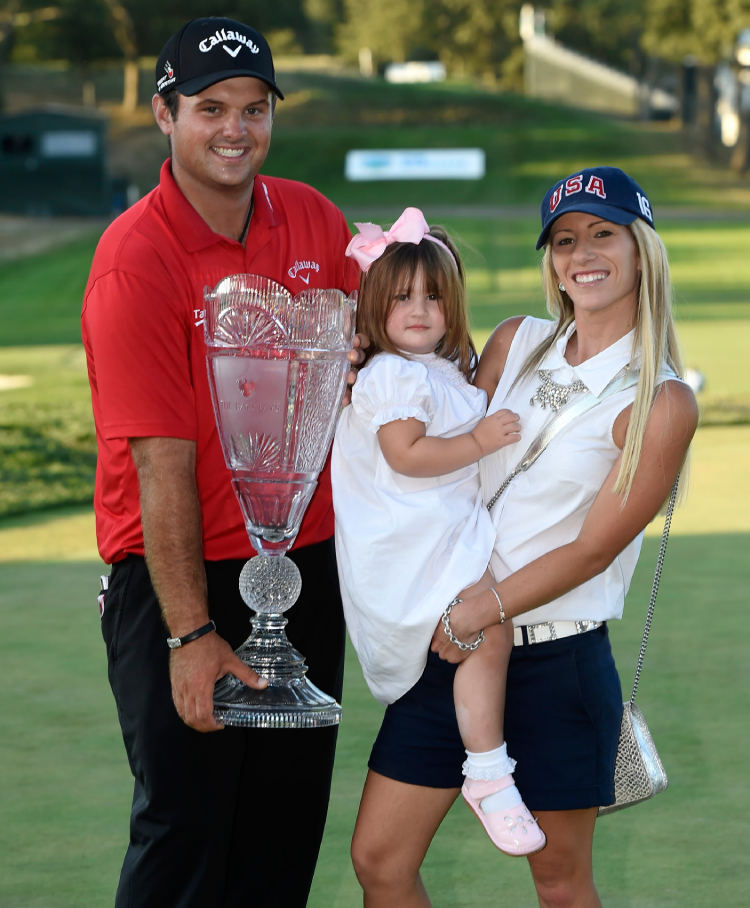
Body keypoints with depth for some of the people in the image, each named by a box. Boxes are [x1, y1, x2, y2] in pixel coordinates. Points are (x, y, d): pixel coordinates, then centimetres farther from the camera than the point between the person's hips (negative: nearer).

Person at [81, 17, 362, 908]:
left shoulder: (315, 221, 3)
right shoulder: (135, 259, -15)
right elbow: (163, 464, -17)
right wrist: (191, 633, -19)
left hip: (307, 562, 6)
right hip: (180, 574, -6)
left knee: (289, 821, 11)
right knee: (184, 820, -4)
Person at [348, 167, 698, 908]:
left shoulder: (661, 403, -9)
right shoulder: (517, 344, 7)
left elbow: (592, 548, -11)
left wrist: (474, 616, -15)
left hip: (557, 662, -5)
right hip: (454, 650, 5)